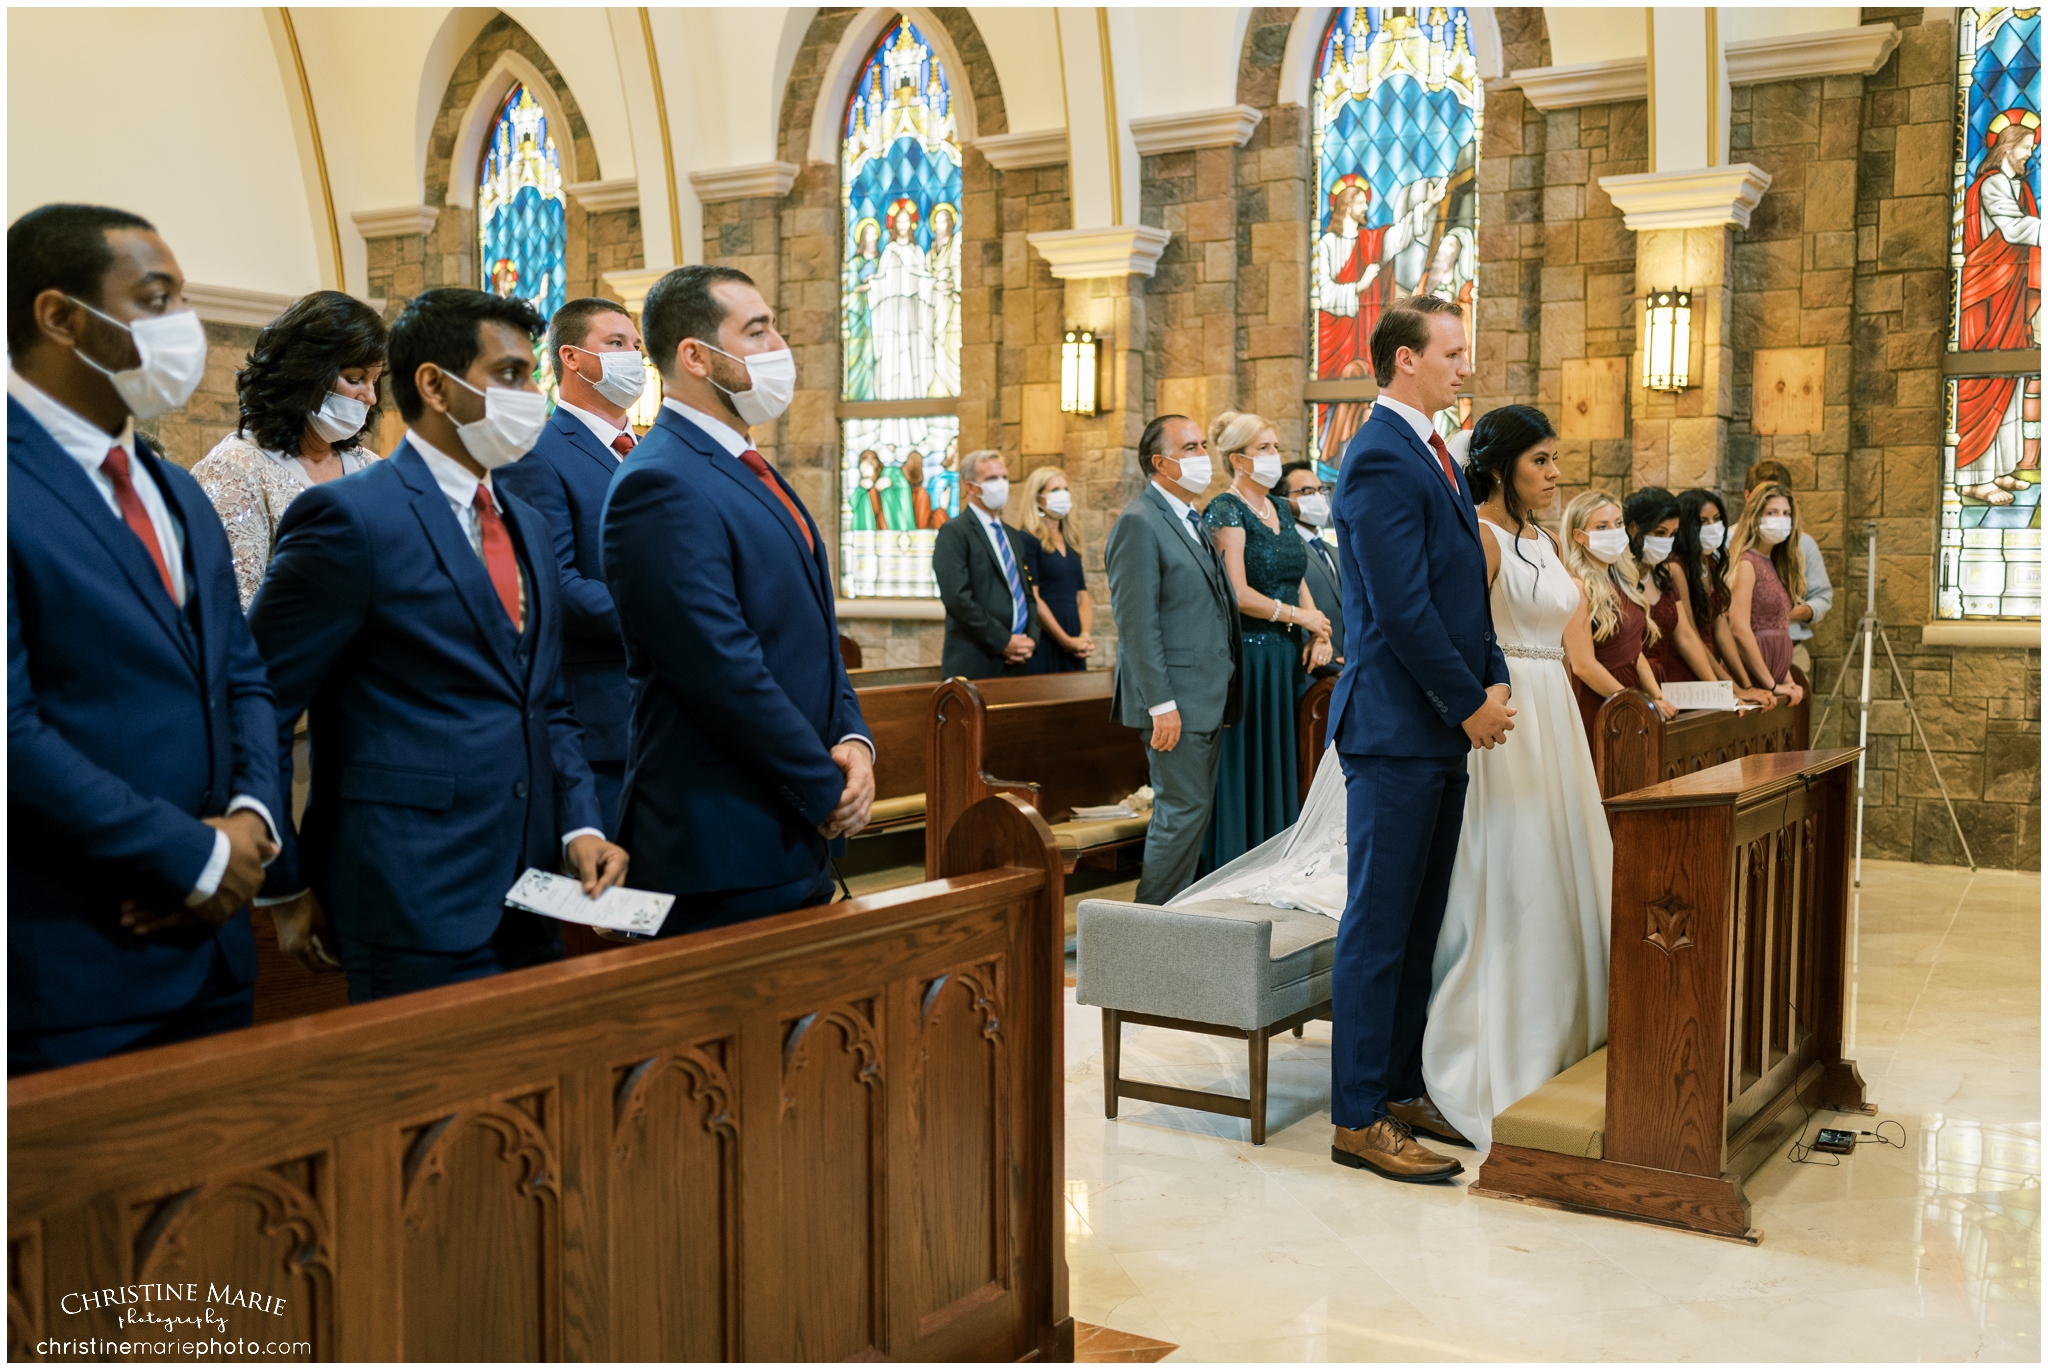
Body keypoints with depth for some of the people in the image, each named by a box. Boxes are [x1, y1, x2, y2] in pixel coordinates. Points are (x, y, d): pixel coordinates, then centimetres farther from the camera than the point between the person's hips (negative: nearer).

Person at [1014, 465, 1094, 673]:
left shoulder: (1070, 545, 17)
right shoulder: (1027, 540, -5)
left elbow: (1082, 597, 13)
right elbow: (1032, 598, -13)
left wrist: (1085, 636, -4)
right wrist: (1067, 641, -13)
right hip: (1043, 645, -7)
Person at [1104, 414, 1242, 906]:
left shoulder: (1193, 521, 18)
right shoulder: (1138, 523, -12)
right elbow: (1137, 623, -18)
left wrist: (1224, 697, 17)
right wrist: (1161, 704, -22)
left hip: (1209, 697, 9)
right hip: (1176, 702, -9)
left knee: (1194, 811, 12)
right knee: (1183, 810, -7)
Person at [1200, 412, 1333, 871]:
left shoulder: (1280, 509, 15)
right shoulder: (1226, 511, -10)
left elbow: (1298, 580, 16)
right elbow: (1236, 593, -17)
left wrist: (1319, 635, 0)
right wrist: (1300, 616, -10)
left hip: (1287, 657, 8)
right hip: (1247, 656, -8)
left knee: (1281, 766, 9)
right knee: (1246, 769, -3)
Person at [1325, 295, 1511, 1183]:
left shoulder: (1434, 456, 17)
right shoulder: (1381, 460, -14)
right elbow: (1403, 609, -19)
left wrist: (1493, 679, 4)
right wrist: (1470, 704, -12)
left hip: (1444, 726, 10)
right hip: (1396, 728, -10)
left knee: (1419, 922, 15)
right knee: (1379, 926, -3)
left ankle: (1403, 1089, 25)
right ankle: (1359, 1119, 5)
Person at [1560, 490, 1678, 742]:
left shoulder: (1622, 582, 11)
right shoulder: (1578, 587, -13)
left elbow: (1635, 650, 15)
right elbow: (1583, 665, -17)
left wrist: (1658, 698, 1)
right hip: (1598, 709, -7)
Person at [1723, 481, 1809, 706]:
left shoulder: (1775, 564, 15)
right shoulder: (1746, 563, -10)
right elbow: (1739, 630, -18)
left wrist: (1787, 681, 9)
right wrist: (1772, 685, -15)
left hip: (1773, 674, 8)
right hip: (1753, 679, -8)